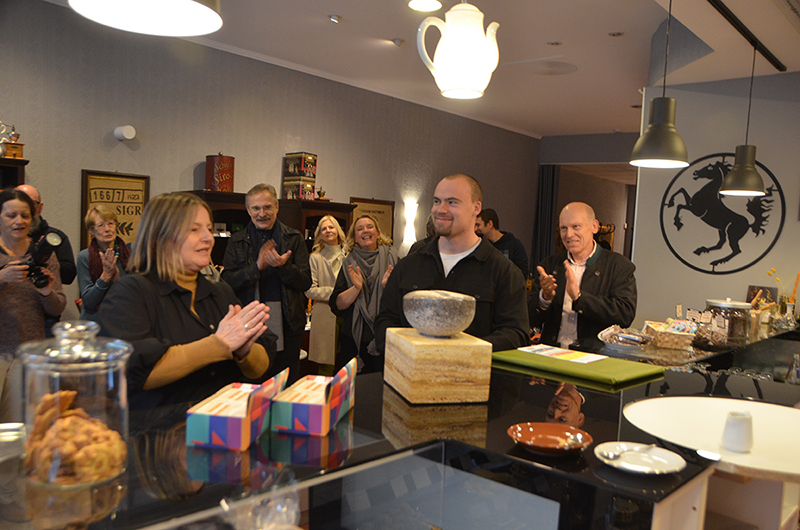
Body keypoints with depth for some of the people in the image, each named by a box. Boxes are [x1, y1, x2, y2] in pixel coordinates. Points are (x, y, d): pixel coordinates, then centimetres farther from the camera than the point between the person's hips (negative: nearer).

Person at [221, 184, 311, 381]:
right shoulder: (237, 241, 8)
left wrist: (283, 266, -18)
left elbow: (306, 282, 0)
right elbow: (226, 282, -2)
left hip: (286, 325, 0)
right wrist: (257, 267, -16)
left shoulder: (294, 239, 6)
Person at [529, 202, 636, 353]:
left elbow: (626, 314, -10)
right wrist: (545, 297, -10)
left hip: (595, 356, -2)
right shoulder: (549, 265, 15)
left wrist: (579, 297, -18)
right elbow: (532, 320, 11)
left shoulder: (619, 266, 6)